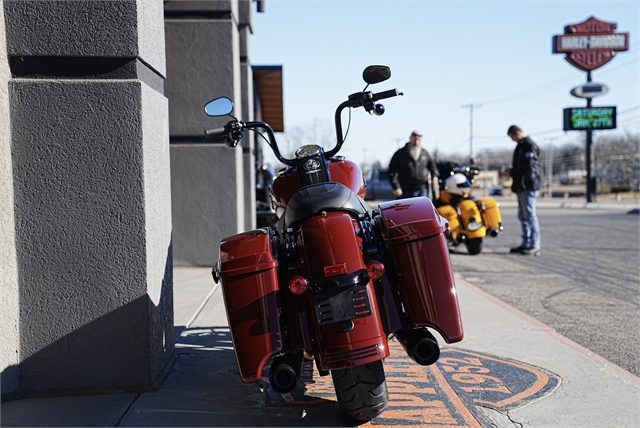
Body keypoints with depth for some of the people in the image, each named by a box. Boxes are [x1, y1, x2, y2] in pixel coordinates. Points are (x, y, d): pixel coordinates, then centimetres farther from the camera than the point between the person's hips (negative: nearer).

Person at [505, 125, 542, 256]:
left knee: (530, 215, -11)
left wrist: (512, 173, -9)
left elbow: (527, 165, -19)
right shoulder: (520, 146, 20)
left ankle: (535, 246, -11)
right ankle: (526, 244, 19)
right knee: (523, 216, 13)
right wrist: (512, 172, 6)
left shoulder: (529, 145, -10)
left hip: (528, 186, -10)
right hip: (521, 186, 10)